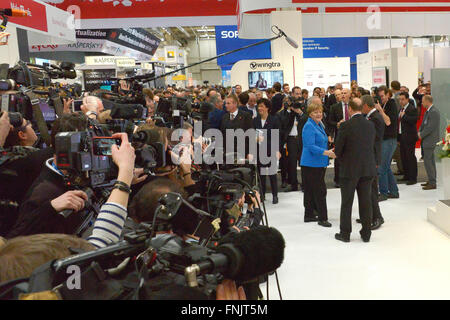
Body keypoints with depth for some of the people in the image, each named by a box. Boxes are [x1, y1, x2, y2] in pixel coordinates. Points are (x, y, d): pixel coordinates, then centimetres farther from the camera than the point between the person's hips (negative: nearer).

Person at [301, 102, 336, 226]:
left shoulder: (320, 125, 15)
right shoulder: (309, 126, -14)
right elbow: (310, 146, -22)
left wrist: (328, 152, 23)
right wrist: (326, 152, -28)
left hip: (319, 163, 9)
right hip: (311, 164, -9)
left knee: (311, 190, 13)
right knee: (320, 190, -8)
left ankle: (309, 215, 21)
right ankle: (322, 218, -3)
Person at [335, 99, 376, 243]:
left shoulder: (346, 126, -14)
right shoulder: (370, 125, 1)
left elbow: (338, 150, -9)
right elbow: (373, 146, 8)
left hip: (349, 170, -4)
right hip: (368, 169, 4)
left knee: (346, 203, 7)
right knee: (365, 201, 12)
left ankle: (345, 234, 14)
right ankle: (366, 234, 19)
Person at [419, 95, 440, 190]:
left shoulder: (434, 112, -19)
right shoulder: (428, 111, 12)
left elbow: (430, 127, -22)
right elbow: (424, 123, 19)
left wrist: (421, 135, -12)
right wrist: (419, 132, 4)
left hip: (430, 140, -10)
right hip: (428, 140, 10)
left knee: (427, 161, -8)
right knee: (430, 160, 16)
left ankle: (432, 183, -4)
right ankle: (431, 180, 25)